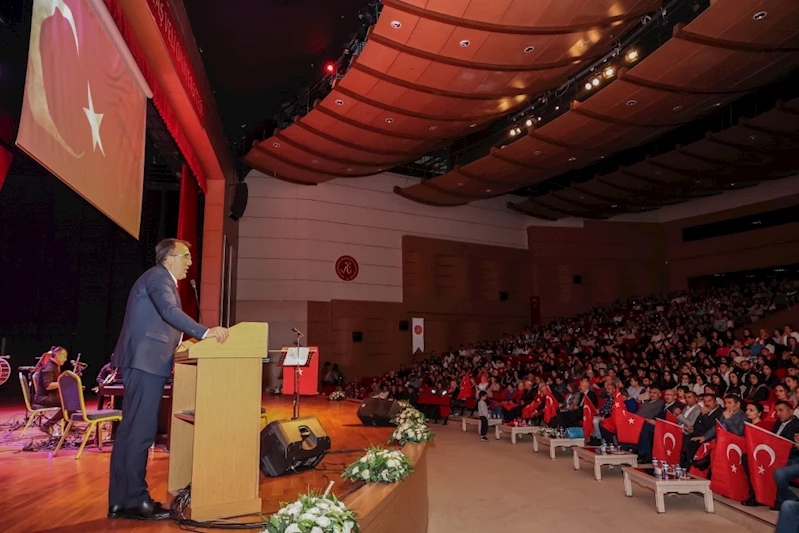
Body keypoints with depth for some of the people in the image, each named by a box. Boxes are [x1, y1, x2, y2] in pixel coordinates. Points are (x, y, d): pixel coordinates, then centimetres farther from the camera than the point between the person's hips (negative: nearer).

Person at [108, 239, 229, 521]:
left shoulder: (160, 279, 23)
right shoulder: (158, 277, -9)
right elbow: (170, 312, -27)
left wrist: (177, 344, 21)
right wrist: (205, 332, -34)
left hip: (143, 361, 11)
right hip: (147, 361, -11)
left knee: (130, 430, 12)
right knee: (141, 431, -6)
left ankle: (119, 501, 19)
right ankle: (135, 500, 1)